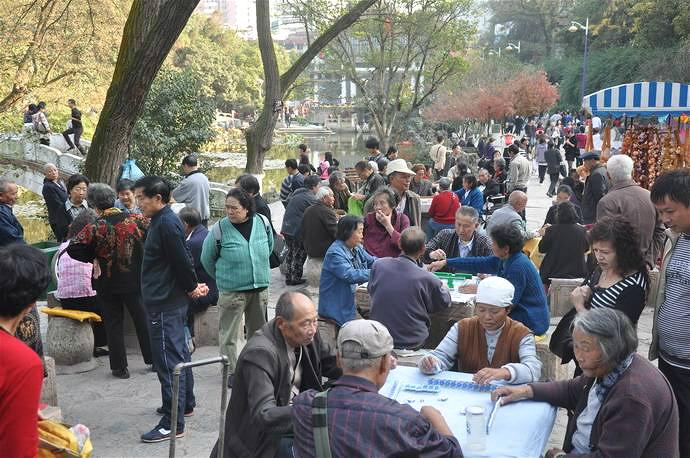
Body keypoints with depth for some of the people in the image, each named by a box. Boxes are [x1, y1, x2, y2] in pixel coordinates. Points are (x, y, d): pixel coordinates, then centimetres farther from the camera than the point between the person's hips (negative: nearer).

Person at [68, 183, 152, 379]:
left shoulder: (95, 227, -14)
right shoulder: (136, 219, -8)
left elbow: (73, 249, -17)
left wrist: (93, 257, -1)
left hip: (108, 284, -2)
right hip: (135, 281, 2)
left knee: (114, 324, 9)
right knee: (143, 320, 15)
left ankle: (120, 368, 15)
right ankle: (153, 360, 23)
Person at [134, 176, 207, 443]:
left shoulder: (166, 223, -19)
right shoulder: (164, 220, 13)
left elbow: (181, 260, -22)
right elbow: (182, 259, 16)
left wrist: (191, 287, -7)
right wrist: (192, 287, 8)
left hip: (165, 304, -11)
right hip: (171, 301, 11)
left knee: (168, 361, -7)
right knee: (178, 354, 20)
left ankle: (173, 424, -2)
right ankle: (185, 404, 35)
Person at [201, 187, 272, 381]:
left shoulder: (262, 222, -3)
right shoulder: (219, 229, -12)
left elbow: (269, 247, 18)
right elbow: (207, 259, 1)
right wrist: (224, 277, 9)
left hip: (260, 289, 4)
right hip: (231, 292, -4)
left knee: (258, 332, 17)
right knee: (229, 335, 0)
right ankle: (230, 371, 14)